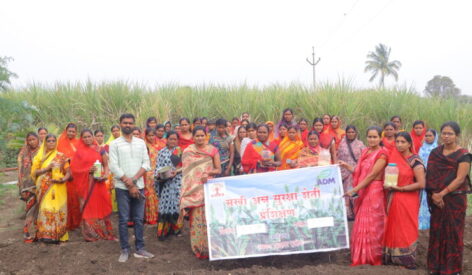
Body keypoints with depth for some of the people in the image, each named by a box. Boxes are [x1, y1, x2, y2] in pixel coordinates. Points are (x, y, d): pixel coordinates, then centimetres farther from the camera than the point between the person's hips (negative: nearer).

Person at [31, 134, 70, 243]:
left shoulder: (61, 156, 6)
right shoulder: (39, 156, 10)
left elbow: (68, 172, 4)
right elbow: (34, 172, 5)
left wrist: (63, 179, -17)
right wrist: (46, 169, -11)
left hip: (59, 188, -1)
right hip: (44, 188, 1)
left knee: (58, 209, -3)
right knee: (46, 209, -6)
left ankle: (58, 234, 2)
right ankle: (46, 235, -3)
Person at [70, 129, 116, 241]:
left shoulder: (100, 150, 5)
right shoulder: (79, 152, 5)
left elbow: (106, 165, 6)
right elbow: (74, 168, 0)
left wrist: (105, 175, -13)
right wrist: (88, 170, -15)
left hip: (98, 183, 0)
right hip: (85, 184, 0)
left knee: (100, 206, 2)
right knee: (88, 207, 2)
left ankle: (103, 231, 9)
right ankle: (90, 234, 8)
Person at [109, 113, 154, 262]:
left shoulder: (141, 143, 8)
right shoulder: (114, 144, -1)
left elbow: (146, 164, 2)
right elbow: (114, 167, -8)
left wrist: (134, 179, -12)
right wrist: (129, 184, -11)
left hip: (139, 186, 3)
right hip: (122, 187, -3)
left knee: (139, 219, 7)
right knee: (124, 220, 2)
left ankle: (140, 249, 14)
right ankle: (125, 250, 10)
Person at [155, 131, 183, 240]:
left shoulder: (180, 151, 7)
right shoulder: (162, 152, 12)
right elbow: (158, 166, 7)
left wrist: (176, 171, -15)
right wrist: (159, 174, -11)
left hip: (177, 181, -1)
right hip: (165, 182, 1)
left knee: (176, 203, -6)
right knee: (164, 204, -3)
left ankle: (176, 227, 7)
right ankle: (163, 230, 0)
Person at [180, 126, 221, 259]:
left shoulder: (212, 150, 5)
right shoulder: (187, 151, 6)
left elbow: (218, 169, 5)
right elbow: (185, 170, 8)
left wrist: (208, 173, -14)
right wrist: (187, 190, 0)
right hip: (194, 188, 0)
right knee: (196, 217, -2)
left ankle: (210, 246, 5)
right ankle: (198, 247, 8)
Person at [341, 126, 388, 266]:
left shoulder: (382, 154, -11)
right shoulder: (365, 151, 12)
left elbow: (372, 175, -18)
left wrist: (354, 190, -20)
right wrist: (348, 167, 2)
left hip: (374, 192, -7)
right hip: (362, 192, 7)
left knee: (372, 225, 0)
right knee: (361, 225, 11)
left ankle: (373, 259, 12)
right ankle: (361, 258, 21)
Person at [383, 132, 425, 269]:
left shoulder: (414, 161, -10)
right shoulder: (393, 157, 8)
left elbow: (421, 184, -15)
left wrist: (400, 188, -16)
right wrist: (387, 185, 1)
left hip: (407, 201, -5)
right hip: (393, 200, 6)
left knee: (406, 229, 1)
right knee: (393, 228, 8)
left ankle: (407, 260, 13)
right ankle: (392, 258, 18)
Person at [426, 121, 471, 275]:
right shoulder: (435, 153, 7)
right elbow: (430, 176, 2)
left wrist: (442, 194, -16)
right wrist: (434, 195, -11)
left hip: (455, 198, -4)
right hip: (436, 199, 4)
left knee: (453, 232, 2)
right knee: (436, 231, 7)